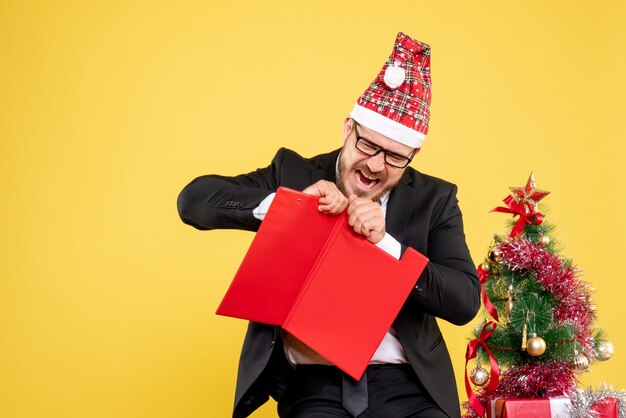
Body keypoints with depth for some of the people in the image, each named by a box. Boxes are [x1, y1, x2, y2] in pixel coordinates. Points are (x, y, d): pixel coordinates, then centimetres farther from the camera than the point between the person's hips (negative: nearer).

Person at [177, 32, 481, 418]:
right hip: (312, 382, -1)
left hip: (404, 382, 2)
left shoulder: (435, 201, 5)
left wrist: (386, 244, -15)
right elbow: (194, 199, -3)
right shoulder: (294, 173, 4)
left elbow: (466, 303, -3)